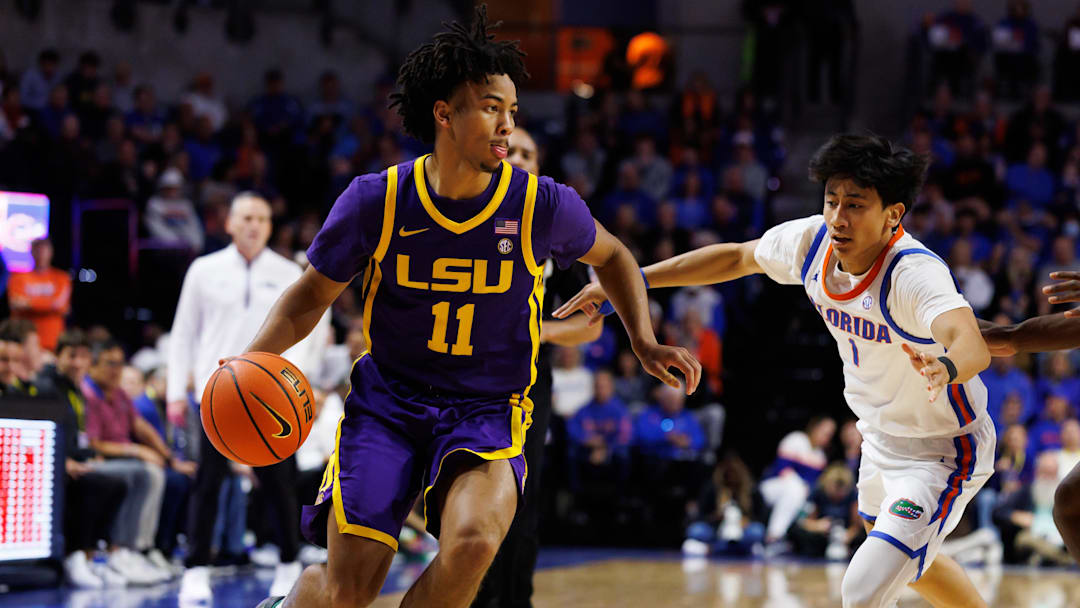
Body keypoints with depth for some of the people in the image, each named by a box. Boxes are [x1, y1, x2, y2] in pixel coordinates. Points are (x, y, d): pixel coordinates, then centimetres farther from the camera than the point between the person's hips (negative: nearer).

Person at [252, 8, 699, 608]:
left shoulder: (543, 204, -9)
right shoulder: (376, 200, -8)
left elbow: (610, 256, 14)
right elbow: (312, 294, 6)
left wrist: (644, 342, 2)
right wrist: (253, 358, -10)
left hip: (486, 412, 0)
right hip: (386, 398, 0)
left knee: (472, 542, -32)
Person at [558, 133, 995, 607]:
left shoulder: (916, 273, -34)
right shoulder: (811, 241, -14)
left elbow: (974, 347, -52)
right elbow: (738, 257, 6)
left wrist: (944, 368, -76)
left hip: (943, 453, -8)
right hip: (881, 439, 8)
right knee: (907, 563, 31)